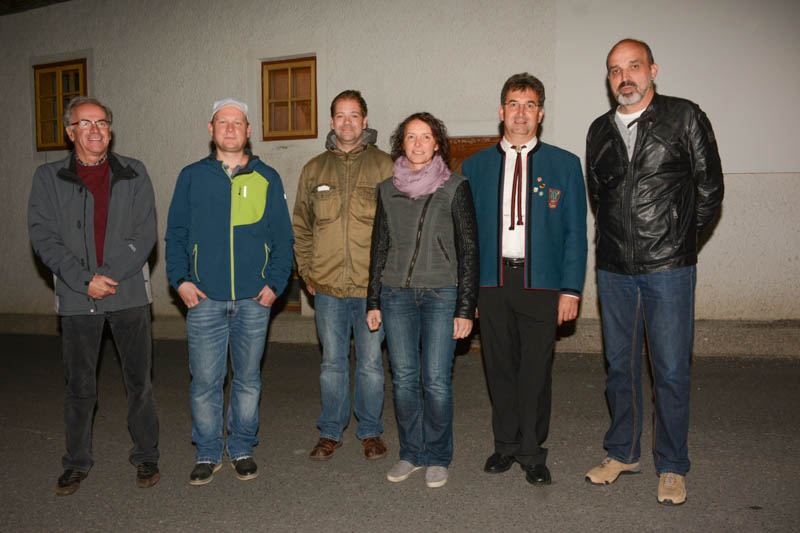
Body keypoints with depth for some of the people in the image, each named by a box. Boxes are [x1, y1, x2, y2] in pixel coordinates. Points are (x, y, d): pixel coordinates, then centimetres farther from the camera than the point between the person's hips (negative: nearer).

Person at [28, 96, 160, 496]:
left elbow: (145, 235, -2)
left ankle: (146, 457, 22)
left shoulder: (134, 174, 6)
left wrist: (109, 276, -12)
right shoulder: (48, 178, 6)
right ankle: (77, 463, 26)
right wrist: (85, 280, -13)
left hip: (129, 293, 0)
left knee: (138, 380, 7)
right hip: (76, 298, 0)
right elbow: (43, 237, -2)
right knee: (79, 385, 9)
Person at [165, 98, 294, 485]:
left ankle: (242, 450, 26)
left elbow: (283, 238, 7)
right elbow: (176, 234, 9)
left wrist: (275, 282, -4)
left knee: (248, 378, 10)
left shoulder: (267, 179, 7)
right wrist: (180, 279, -4)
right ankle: (208, 454, 20)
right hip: (204, 298, 0)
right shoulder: (192, 177, 8)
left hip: (253, 299, 1)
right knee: (205, 380, 3)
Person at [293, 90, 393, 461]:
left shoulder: (383, 166, 2)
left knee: (371, 363, 8)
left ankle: (370, 431, 25)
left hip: (372, 287, -2)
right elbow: (301, 227, 14)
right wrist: (307, 273, 6)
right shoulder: (314, 169, 10)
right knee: (332, 363, 12)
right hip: (327, 288, 2)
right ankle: (331, 432, 26)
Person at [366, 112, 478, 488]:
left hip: (441, 293, -3)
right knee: (403, 377, 6)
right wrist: (373, 301, 10)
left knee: (436, 380, -3)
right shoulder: (388, 189, 9)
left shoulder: (455, 188, -1)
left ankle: (438, 457, 16)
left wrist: (465, 308, -6)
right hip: (396, 293, 3)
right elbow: (379, 246, 14)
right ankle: (410, 454, 23)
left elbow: (469, 249, -1)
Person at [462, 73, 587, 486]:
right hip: (491, 282, 2)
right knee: (500, 369, 9)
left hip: (541, 283, -1)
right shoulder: (475, 166, 10)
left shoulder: (564, 165, 6)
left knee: (536, 371, 3)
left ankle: (532, 452, 19)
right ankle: (506, 445, 26)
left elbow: (575, 233, 4)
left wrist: (571, 289, -5)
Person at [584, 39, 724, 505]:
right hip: (614, 270, 4)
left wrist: (676, 239, 7)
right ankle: (623, 453, 28)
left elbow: (710, 190, 2)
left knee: (672, 370, 1)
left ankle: (673, 467, 17)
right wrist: (622, 239, 14)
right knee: (620, 366, 12)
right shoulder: (600, 131, 12)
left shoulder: (685, 117, 0)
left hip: (668, 269, -4)